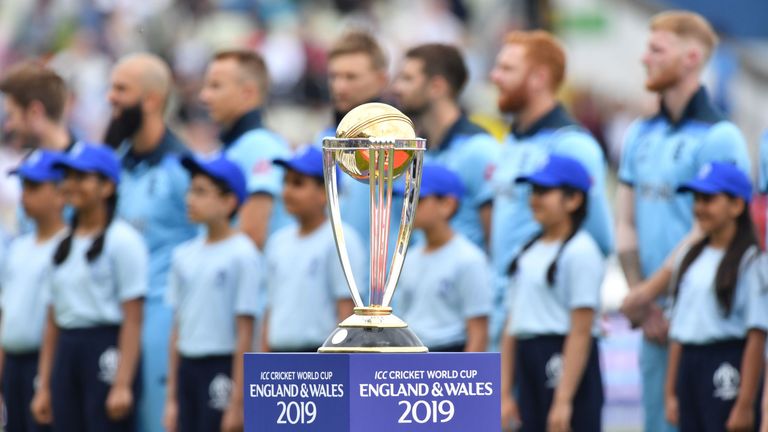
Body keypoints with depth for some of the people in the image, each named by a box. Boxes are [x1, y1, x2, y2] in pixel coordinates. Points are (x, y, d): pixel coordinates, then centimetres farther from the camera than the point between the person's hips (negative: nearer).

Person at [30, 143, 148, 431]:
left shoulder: (122, 240, -6)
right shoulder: (64, 245, 16)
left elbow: (133, 320, -11)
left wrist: (123, 384, -17)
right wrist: (44, 386, 13)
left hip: (106, 347, -8)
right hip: (67, 353, 8)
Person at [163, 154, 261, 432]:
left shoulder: (242, 255, -8)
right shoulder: (185, 255, 10)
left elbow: (245, 333, -10)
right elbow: (178, 328, 14)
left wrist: (237, 400, -13)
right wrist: (172, 397, 13)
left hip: (222, 367, -7)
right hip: (187, 367, 7)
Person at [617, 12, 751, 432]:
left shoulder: (718, 137, -9)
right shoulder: (641, 134, 14)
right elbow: (626, 224, 12)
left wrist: (647, 292, -12)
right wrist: (641, 302, 0)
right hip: (654, 317, 7)